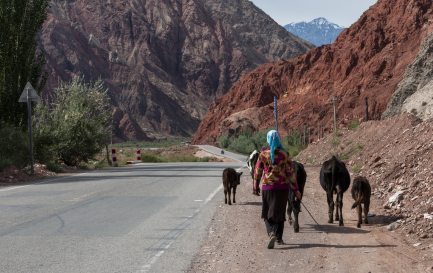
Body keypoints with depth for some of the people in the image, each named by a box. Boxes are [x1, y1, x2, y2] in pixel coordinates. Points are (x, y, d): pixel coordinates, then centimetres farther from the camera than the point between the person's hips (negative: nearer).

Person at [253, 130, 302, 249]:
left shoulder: (263, 154, -5)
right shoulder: (284, 154, -6)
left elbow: (258, 171, 2)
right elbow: (291, 173, -5)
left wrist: (255, 187, 15)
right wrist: (296, 190, 2)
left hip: (267, 187, 0)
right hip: (282, 187, 0)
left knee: (267, 213, 9)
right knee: (279, 212, 16)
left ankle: (271, 233, -15)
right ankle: (279, 238, 21)